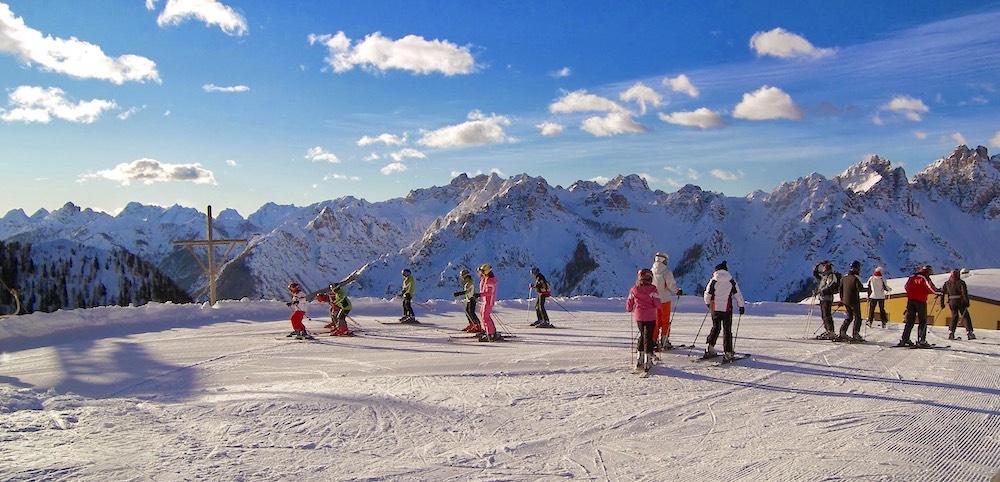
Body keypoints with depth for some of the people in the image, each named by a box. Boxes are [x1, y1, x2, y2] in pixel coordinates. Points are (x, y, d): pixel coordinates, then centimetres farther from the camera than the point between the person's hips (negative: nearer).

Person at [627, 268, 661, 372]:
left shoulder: (634, 289, -1)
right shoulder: (652, 289, -12)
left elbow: (629, 305, 6)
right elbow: (657, 304, -11)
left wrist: (629, 309, 28)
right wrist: (657, 307, 12)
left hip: (638, 317, 3)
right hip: (650, 317, -3)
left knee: (642, 335, 19)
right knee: (648, 337, 3)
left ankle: (640, 359, 18)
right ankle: (647, 361, 1)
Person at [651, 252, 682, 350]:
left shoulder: (651, 271, 0)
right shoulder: (667, 272, -15)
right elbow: (671, 285, -13)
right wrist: (677, 291, 6)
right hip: (664, 300, -4)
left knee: (656, 321, 13)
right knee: (665, 321, 8)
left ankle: (654, 341, 10)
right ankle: (664, 341, 10)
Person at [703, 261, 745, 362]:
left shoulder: (713, 280, -4)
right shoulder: (731, 281, -1)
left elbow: (707, 294, 1)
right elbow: (738, 294, 2)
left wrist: (708, 303, 21)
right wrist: (742, 306, 14)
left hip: (715, 309, 1)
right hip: (727, 309, -1)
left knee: (716, 327, 18)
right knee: (727, 330, 5)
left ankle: (710, 348, 10)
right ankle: (728, 352, 2)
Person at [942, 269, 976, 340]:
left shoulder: (947, 283, 9)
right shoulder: (961, 282, -5)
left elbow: (942, 292, 9)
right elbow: (964, 292, -13)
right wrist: (967, 302, -11)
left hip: (952, 302, 4)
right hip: (960, 302, -4)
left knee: (954, 317, 13)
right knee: (966, 317, 2)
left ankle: (951, 333, 3)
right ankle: (969, 333, -4)